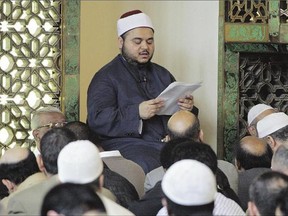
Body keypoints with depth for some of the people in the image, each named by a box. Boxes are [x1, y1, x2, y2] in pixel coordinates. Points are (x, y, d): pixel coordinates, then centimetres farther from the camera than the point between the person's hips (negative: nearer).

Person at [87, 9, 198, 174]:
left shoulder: (163, 74, 23)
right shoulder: (106, 77, 4)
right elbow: (96, 120, -10)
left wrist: (188, 108, 2)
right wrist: (137, 113, -22)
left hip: (170, 143, 6)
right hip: (128, 144, -5)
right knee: (151, 166, -37)